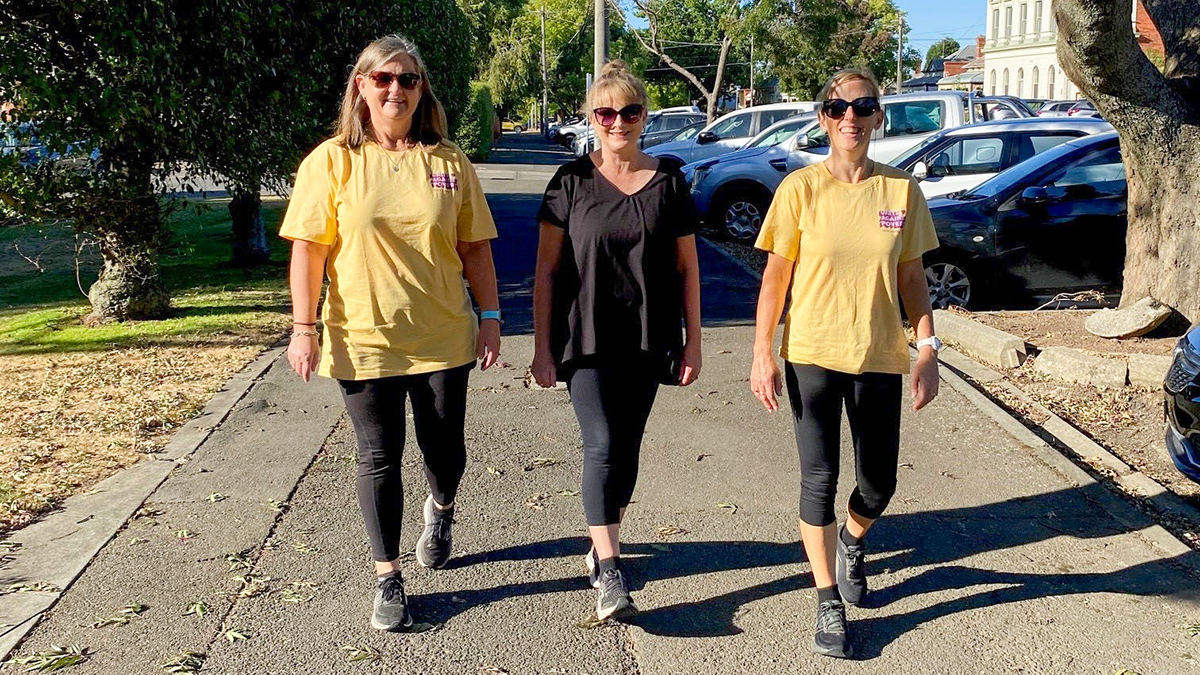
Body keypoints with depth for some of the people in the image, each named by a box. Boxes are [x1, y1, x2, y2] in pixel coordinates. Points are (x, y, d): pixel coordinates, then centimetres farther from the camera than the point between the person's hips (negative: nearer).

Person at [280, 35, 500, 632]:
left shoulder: (448, 161, 3)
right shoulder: (332, 161, -3)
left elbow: (475, 247, 6)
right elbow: (308, 247, -4)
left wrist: (490, 317, 2)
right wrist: (304, 329, -8)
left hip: (442, 336, 2)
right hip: (363, 338, -1)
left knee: (444, 448, 12)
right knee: (379, 458, 6)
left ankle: (441, 508, 47)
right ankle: (387, 579, 20)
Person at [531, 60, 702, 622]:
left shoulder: (669, 181, 4)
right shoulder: (571, 182, -1)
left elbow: (686, 268, 8)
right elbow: (546, 270, 0)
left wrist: (693, 341, 5)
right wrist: (542, 347, -3)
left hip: (646, 343, 2)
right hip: (587, 340, -2)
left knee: (626, 449, 10)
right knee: (603, 446, -12)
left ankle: (602, 543, 31)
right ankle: (609, 575, -8)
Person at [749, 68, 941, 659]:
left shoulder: (901, 190, 1)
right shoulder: (800, 188, -5)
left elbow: (911, 276, 7)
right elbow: (776, 275, -2)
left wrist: (928, 350, 2)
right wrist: (762, 354, -7)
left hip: (879, 356, 3)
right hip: (811, 354, -2)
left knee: (878, 486, 11)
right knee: (819, 480, -1)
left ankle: (851, 544, 46)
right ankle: (828, 602, 17)